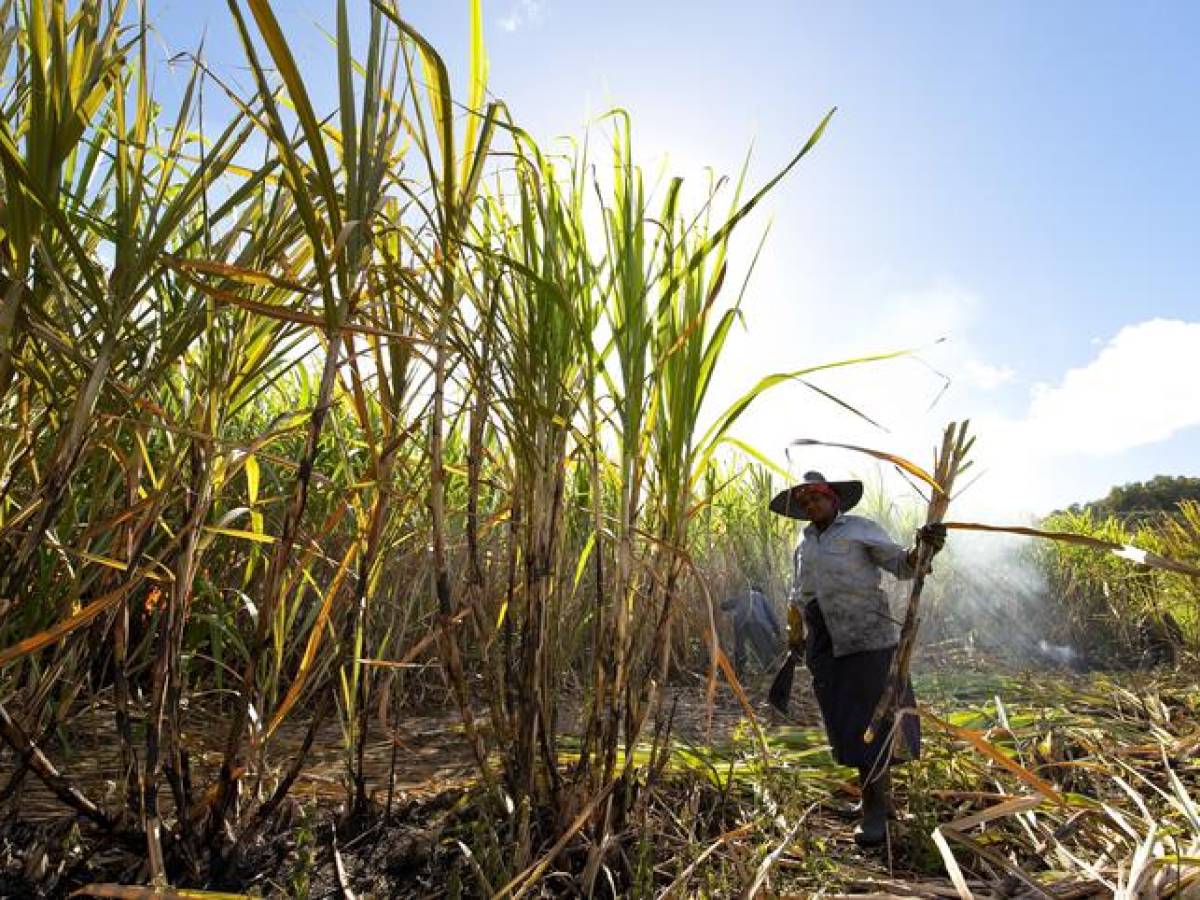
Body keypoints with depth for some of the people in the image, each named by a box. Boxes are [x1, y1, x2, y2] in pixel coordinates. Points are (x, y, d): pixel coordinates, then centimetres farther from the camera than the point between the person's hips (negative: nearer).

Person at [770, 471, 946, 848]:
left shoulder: (859, 529, -3)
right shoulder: (803, 545, 14)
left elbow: (900, 563, -10)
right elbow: (799, 597, 18)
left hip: (866, 637, -6)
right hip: (824, 646, 6)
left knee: (869, 721, -3)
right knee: (844, 725, 13)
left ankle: (876, 811, 8)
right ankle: (877, 793, 31)